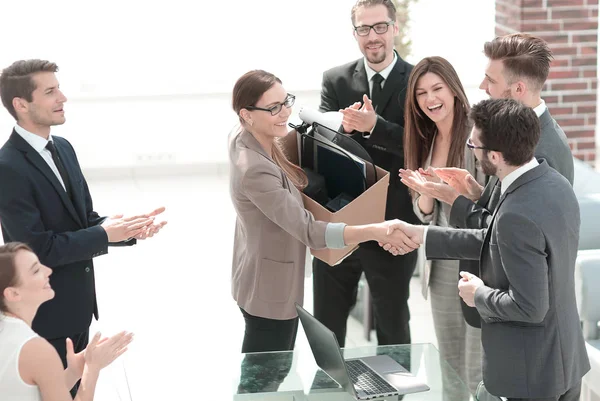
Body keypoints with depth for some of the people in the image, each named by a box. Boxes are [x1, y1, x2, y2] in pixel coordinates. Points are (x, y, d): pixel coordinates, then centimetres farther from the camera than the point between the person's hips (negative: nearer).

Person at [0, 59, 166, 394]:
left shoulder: (62, 147, 4)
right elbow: (38, 247, -25)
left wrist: (126, 229, -9)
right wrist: (104, 235, -20)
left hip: (78, 302, 8)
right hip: (45, 313, -8)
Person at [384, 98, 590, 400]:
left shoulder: (517, 215, -31)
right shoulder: (553, 183, -2)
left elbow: (528, 307, -29)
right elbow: (498, 243, 9)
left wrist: (479, 294, -11)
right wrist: (422, 235, 9)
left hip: (533, 371, -9)